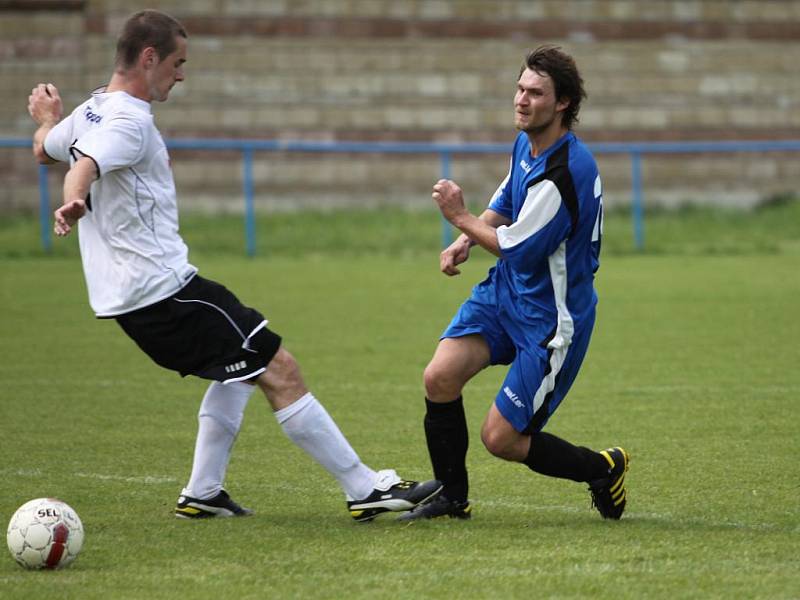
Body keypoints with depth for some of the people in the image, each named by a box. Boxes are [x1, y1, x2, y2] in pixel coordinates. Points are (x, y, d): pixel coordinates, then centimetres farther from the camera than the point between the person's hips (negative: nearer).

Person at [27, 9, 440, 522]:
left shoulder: (91, 111, 12)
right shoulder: (130, 121, -16)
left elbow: (45, 149, 32)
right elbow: (84, 167, -35)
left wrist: (50, 119, 54)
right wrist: (74, 204, -55)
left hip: (127, 296, 11)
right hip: (163, 288, -11)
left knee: (242, 367, 26)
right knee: (279, 369, -10)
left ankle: (202, 493, 24)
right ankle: (366, 489, -9)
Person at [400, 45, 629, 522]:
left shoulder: (567, 170, -27)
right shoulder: (526, 144, 3)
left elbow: (516, 248, -21)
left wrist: (462, 217, -8)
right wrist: (465, 242, 2)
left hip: (551, 316, -8)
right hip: (505, 291, 8)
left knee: (500, 439, -6)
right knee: (441, 376, -10)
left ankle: (603, 470, 18)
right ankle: (453, 498, 7)